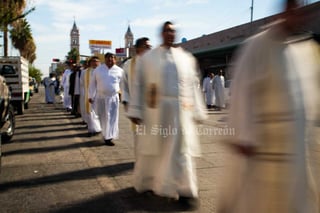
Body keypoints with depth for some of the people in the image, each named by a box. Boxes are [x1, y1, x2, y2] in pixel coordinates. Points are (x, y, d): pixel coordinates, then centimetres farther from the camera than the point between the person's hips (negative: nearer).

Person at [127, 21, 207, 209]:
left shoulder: (187, 58, 9)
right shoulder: (148, 58, 5)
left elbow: (194, 87, 8)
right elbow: (138, 85, 2)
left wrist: (197, 112, 5)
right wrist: (135, 111, -3)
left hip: (181, 111, 1)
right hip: (155, 110, -1)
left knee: (182, 150, 4)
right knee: (153, 150, 12)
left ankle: (185, 191, 13)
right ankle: (145, 182, 33)